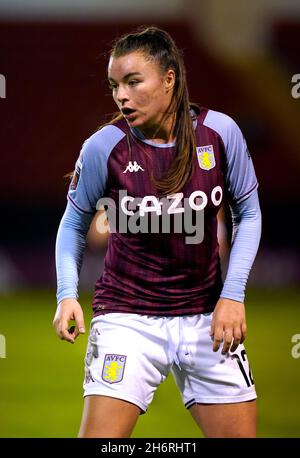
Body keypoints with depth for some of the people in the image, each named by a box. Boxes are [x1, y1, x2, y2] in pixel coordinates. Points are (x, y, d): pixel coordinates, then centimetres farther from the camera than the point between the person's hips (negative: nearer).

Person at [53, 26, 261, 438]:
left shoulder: (220, 132, -8)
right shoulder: (104, 147, -12)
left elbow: (248, 214, 4)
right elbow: (74, 223, 3)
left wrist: (233, 295, -5)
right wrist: (67, 295, -10)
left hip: (206, 319, 2)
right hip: (128, 319, -2)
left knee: (241, 434, 5)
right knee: (99, 438, -13)